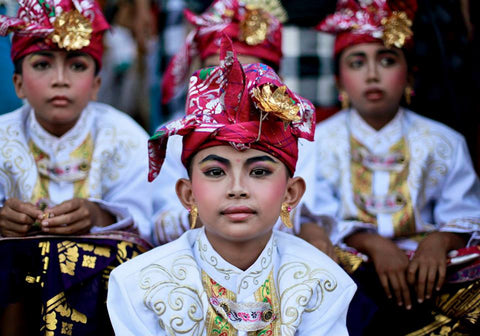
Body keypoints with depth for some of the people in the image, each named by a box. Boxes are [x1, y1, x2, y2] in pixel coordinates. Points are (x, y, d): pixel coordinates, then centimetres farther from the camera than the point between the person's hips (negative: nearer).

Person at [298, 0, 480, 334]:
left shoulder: (444, 143, 12)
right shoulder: (318, 142, 9)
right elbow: (316, 220, -4)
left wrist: (440, 240, -20)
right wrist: (373, 244, -21)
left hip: (425, 270, 2)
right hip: (351, 267, -2)